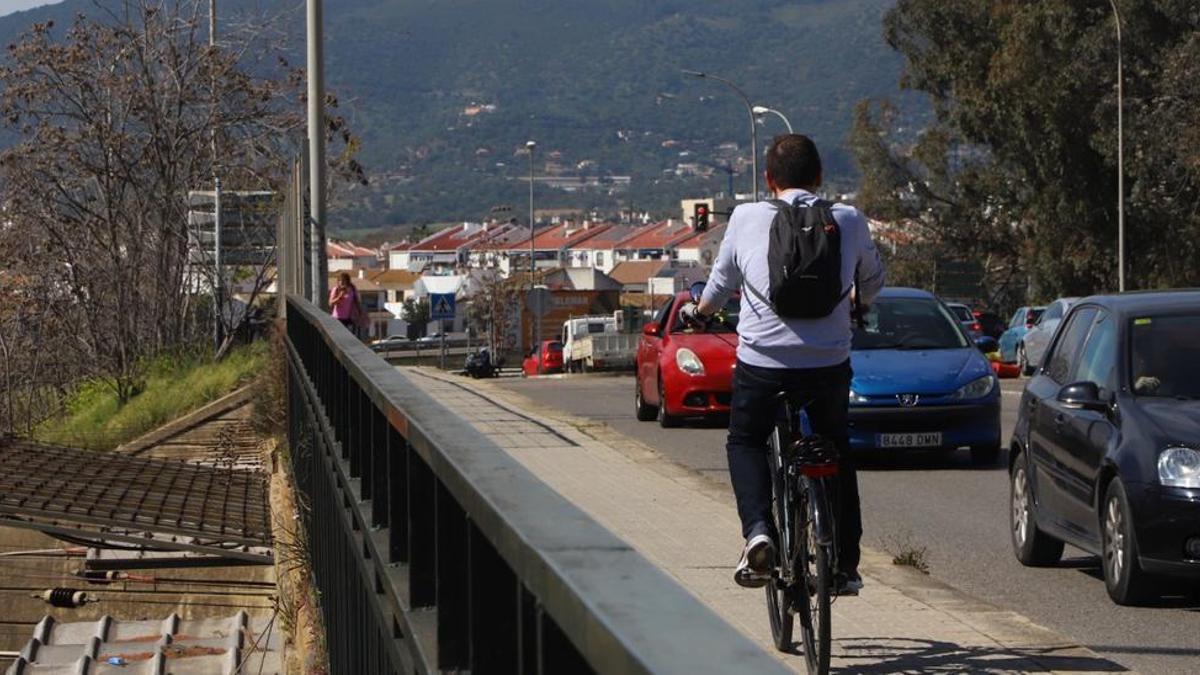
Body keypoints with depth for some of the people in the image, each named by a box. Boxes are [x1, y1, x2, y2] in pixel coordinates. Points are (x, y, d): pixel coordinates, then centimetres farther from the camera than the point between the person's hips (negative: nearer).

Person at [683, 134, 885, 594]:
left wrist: (699, 312, 35)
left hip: (761, 359, -1)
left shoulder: (747, 218, -2)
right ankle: (846, 565, 21)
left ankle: (757, 530, -4)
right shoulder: (848, 221, 2)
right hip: (829, 361, 1)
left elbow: (721, 281, 12)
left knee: (745, 443, 22)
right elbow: (872, 280, 19)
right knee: (838, 452, 23)